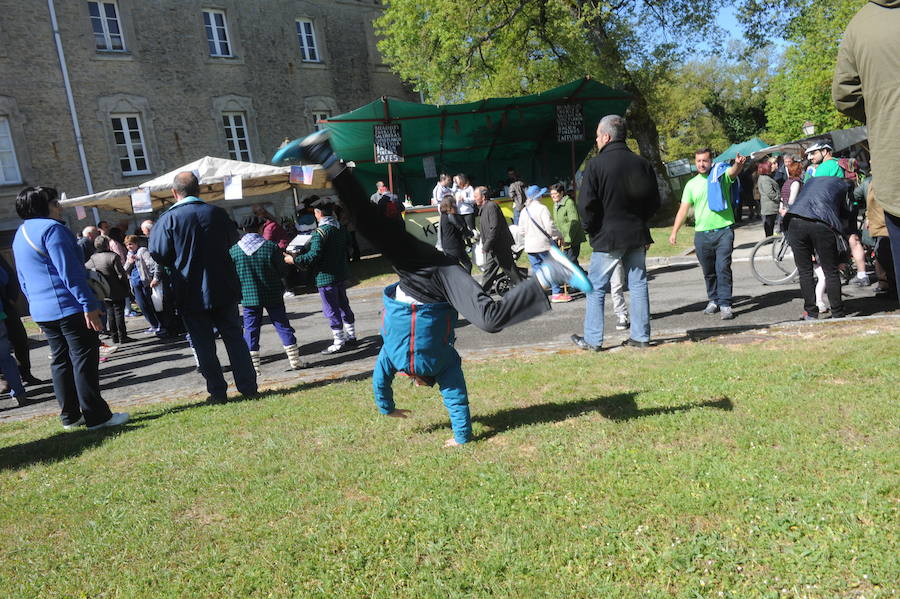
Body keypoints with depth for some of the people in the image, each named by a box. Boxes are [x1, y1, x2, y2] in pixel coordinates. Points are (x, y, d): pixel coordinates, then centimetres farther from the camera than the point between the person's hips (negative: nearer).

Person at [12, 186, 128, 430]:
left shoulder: (20, 236, 18)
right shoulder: (51, 228, -12)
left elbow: (23, 280, 22)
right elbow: (69, 271, -20)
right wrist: (89, 304, -21)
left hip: (42, 311, 9)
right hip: (69, 307, -9)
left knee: (60, 361, 13)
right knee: (84, 360, -5)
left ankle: (70, 416, 18)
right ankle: (96, 416, -3)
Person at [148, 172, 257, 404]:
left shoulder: (168, 219, -10)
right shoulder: (217, 213, -1)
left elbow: (160, 255, -8)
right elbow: (233, 241, 14)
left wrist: (154, 231, 8)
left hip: (191, 294, -2)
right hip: (223, 289, 2)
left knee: (204, 344, 7)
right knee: (234, 338, 11)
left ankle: (218, 392, 10)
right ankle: (248, 387, 12)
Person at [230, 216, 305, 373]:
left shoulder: (233, 250, -4)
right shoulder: (271, 246, -10)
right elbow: (283, 271, -6)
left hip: (248, 296, 1)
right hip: (272, 295, -1)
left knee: (251, 330, 8)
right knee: (283, 326, 9)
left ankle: (253, 367, 7)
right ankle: (295, 360, 14)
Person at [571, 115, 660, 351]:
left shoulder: (596, 165, -11)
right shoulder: (642, 164, 7)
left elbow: (586, 204, -14)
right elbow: (654, 201, 12)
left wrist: (590, 229, 0)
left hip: (607, 237, -5)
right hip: (637, 235, 5)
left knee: (595, 288, 4)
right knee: (638, 285, 11)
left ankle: (592, 339, 7)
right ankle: (641, 336, 15)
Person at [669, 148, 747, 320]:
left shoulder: (721, 175, 3)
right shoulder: (691, 184, 9)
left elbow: (733, 172, -20)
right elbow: (683, 209, 9)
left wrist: (739, 164, -44)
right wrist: (674, 231, 1)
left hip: (724, 230, -3)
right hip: (702, 234, 3)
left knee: (723, 269, -8)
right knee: (708, 272, 11)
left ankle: (725, 304, -7)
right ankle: (713, 300, 25)